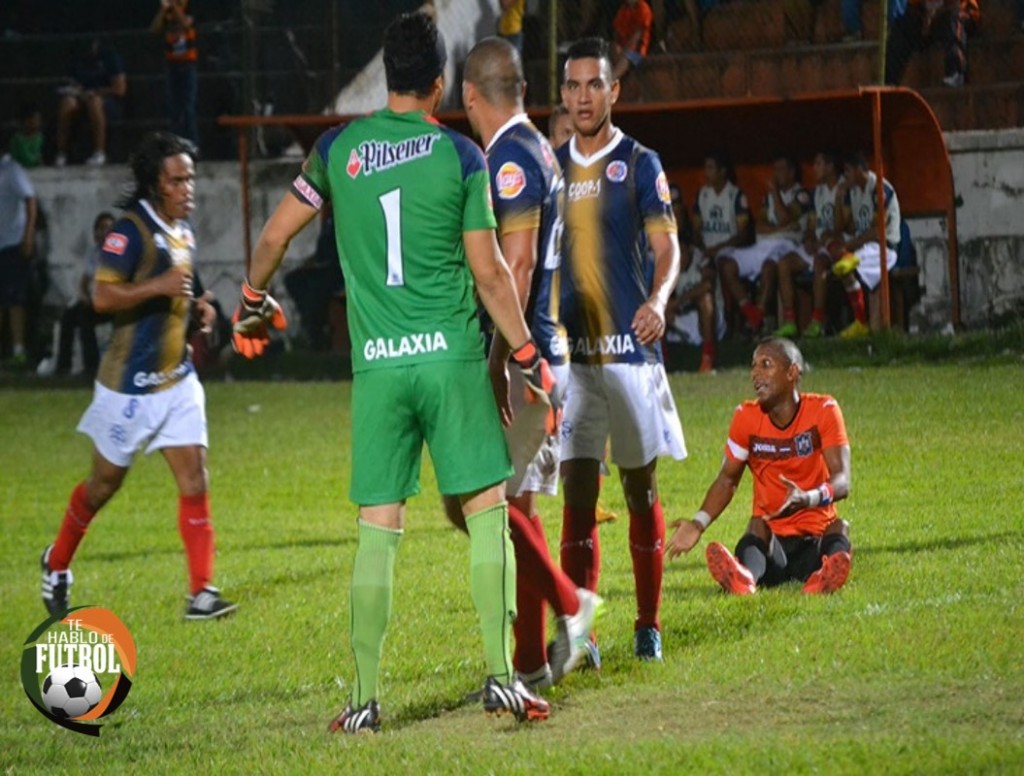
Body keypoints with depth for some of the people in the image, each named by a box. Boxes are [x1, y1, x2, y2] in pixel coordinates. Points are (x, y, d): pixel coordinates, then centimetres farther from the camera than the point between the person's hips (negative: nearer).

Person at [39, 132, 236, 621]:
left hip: (177, 378, 7)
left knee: (195, 479, -5)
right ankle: (57, 564, 32)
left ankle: (201, 593, -6)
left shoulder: (183, 230, 10)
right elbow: (103, 297, -22)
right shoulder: (131, 230, -17)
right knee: (106, 482, 9)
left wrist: (195, 308, 7)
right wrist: (160, 287, -29)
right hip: (130, 381, -7)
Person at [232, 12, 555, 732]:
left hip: (376, 362, 2)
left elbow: (275, 235, 17)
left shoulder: (338, 149, 5)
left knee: (378, 527, 5)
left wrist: (252, 304, 35)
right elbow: (489, 272, -2)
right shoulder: (461, 155, -3)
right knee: (488, 510, 5)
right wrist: (528, 355, 8)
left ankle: (365, 698, 2)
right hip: (452, 355, -2)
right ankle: (502, 676, -1)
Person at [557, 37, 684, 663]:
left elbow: (667, 247, -7)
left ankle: (648, 626, 12)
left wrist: (657, 300, -26)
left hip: (631, 348, -3)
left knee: (641, 488, 4)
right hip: (570, 351, 3)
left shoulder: (640, 164, 1)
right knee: (578, 491, -3)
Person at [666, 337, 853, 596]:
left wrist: (807, 499, -38)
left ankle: (820, 580, -65)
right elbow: (728, 479, 10)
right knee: (758, 526, -31)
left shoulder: (823, 410, -6)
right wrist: (698, 524, -7)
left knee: (839, 527, -30)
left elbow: (842, 482, -16)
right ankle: (744, 579, -66)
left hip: (816, 538, 0)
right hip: (772, 543, 0)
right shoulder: (746, 417, 2)